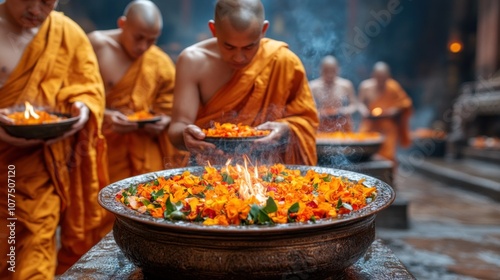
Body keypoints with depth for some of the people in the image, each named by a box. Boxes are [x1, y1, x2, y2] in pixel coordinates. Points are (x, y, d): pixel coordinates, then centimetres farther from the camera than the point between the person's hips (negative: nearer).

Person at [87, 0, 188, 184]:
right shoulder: (97, 45, -5)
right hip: (102, 143, -2)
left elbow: (168, 110, 9)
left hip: (145, 147, 2)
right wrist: (104, 115, -20)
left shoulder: (161, 63, 2)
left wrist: (163, 122, -11)